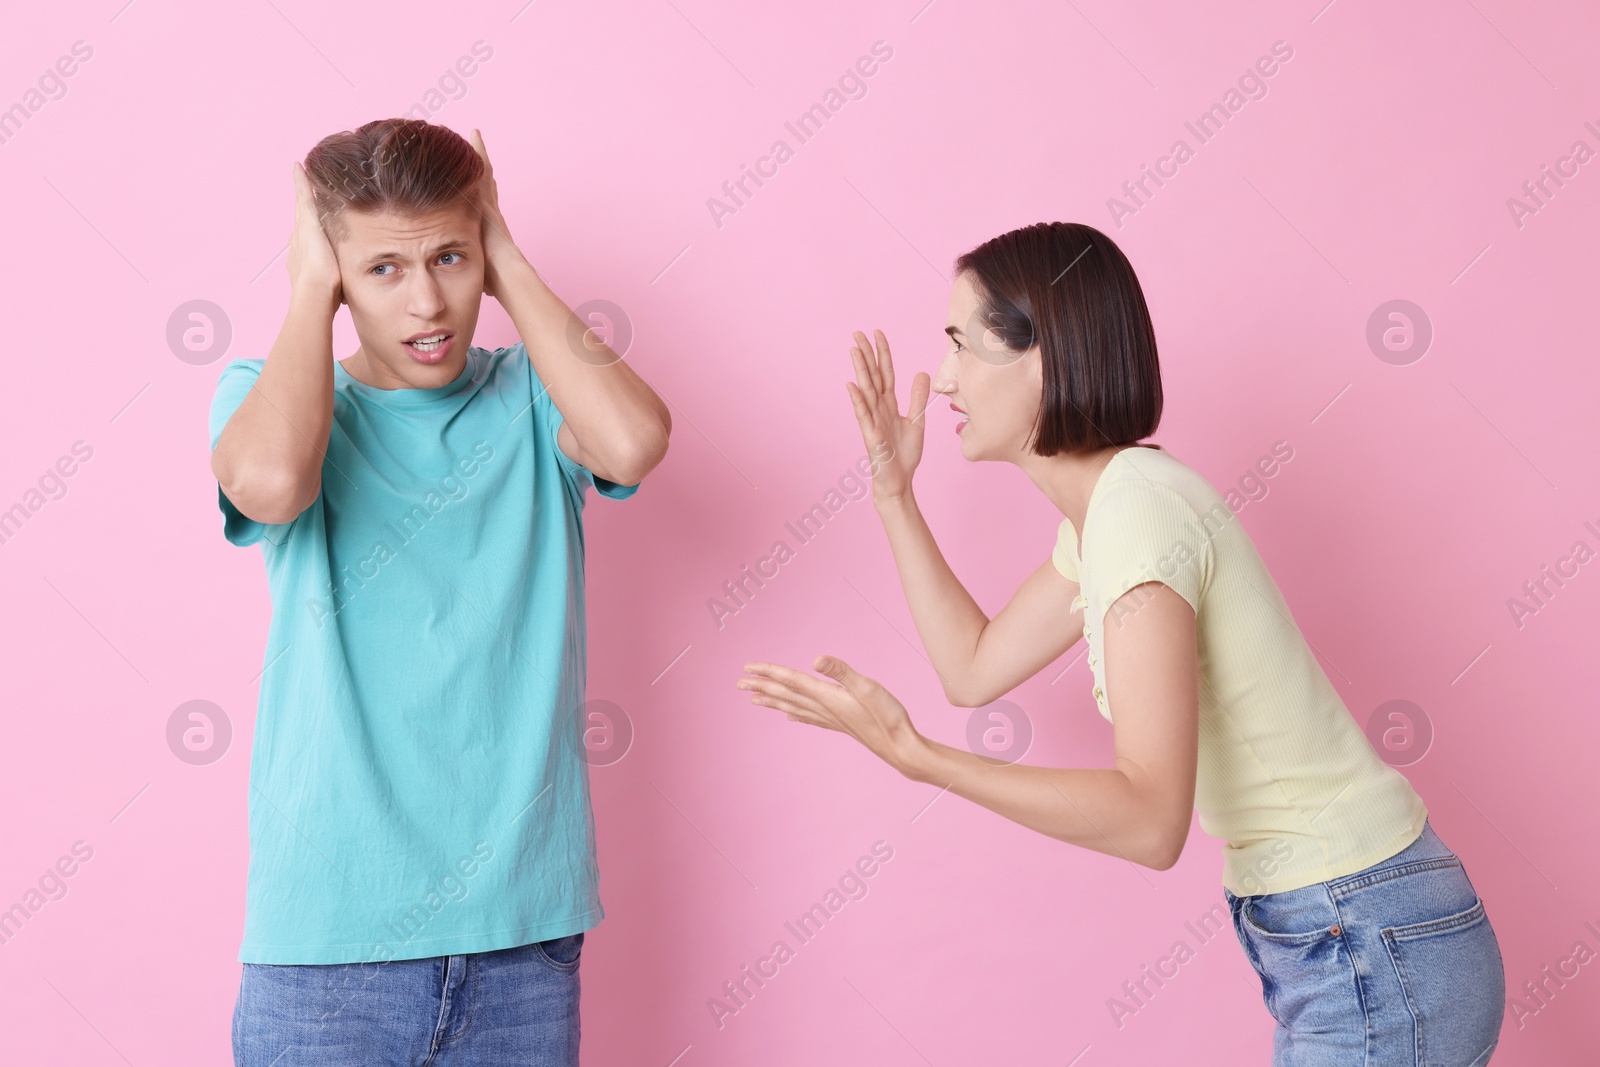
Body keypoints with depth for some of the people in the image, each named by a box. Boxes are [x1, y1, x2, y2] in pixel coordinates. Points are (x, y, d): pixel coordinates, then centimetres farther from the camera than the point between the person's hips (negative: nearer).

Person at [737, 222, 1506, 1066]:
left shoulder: (1141, 511, -22)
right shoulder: (1102, 507, 7)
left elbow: (1150, 820, -29)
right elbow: (973, 667, 18)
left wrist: (912, 754, -31)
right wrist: (893, 490, 14)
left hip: (1375, 955, -9)